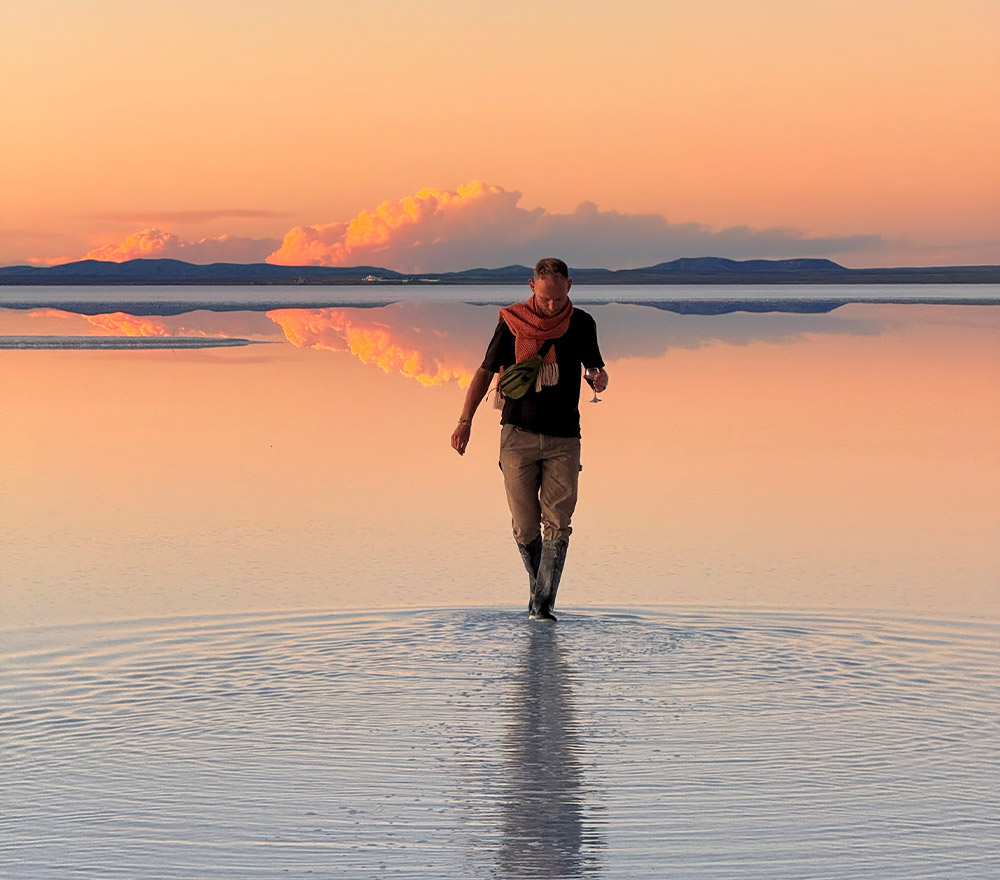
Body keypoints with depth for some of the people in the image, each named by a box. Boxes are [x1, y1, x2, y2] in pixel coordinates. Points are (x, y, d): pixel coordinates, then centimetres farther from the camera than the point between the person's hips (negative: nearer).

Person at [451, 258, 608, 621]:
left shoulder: (581, 324, 4)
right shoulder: (512, 323, 0)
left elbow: (595, 367, 14)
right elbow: (486, 371, 6)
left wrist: (600, 378, -11)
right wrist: (465, 420, -2)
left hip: (564, 438, 1)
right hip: (518, 435, -1)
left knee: (557, 522, -9)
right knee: (525, 526, -1)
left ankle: (542, 603, -7)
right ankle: (538, 585, 22)